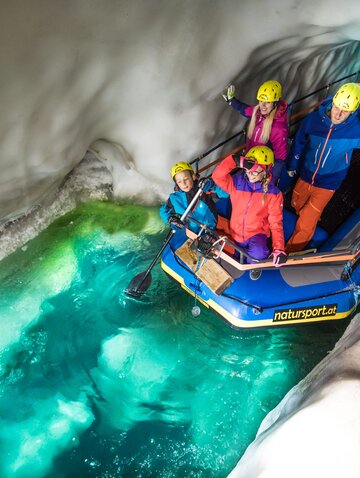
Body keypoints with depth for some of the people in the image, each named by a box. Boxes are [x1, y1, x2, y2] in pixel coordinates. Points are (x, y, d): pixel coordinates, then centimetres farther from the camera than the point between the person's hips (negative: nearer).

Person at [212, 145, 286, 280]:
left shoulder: (273, 193, -14)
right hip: (236, 233, 3)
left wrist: (278, 248, -23)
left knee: (258, 254, -33)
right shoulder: (236, 182, -11)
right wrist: (237, 161, -45)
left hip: (257, 233, -3)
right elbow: (217, 176, -30)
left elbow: (276, 222, -12)